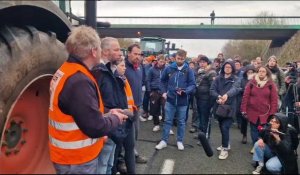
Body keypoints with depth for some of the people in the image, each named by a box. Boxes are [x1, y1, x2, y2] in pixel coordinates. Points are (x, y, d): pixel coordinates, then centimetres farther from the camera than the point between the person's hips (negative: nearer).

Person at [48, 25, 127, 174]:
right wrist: (115, 118, -8)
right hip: (77, 160, -9)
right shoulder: (79, 82, -28)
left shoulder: (66, 71, 4)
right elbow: (95, 128, -27)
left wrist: (106, 114, 8)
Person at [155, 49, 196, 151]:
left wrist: (185, 91, -23)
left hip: (182, 101, -1)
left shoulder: (189, 71, -7)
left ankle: (180, 141, 27)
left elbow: (192, 84, -6)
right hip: (170, 100, 1)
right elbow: (163, 81, 13)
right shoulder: (169, 68, -2)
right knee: (167, 121, 9)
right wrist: (164, 92, 4)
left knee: (181, 122, 12)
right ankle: (164, 141, 19)